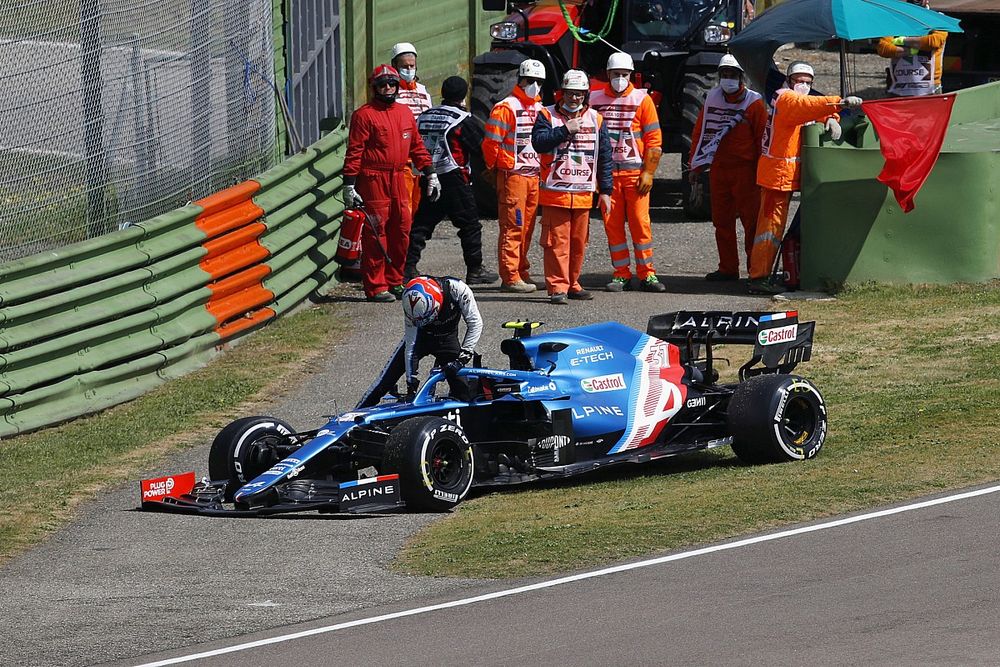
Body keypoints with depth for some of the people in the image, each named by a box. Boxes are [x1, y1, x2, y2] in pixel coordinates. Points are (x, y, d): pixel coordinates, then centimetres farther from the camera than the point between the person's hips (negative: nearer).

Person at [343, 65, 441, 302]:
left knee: (401, 232, 7)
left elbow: (417, 146, 22)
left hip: (398, 179, 6)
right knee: (375, 234, -5)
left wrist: (430, 174, 17)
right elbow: (354, 152, -8)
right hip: (373, 182, -6)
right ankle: (375, 287, -2)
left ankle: (394, 282, 19)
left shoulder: (405, 113, 15)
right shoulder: (364, 115, -5)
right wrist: (349, 186, -13)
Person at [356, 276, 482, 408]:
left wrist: (463, 356, -33)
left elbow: (475, 322, -26)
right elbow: (411, 346, -24)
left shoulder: (457, 289, -34)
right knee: (388, 376, -9)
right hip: (420, 337, 0)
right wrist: (411, 384, -26)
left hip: (447, 339, 0)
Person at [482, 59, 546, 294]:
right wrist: (494, 168, -4)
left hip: (534, 176, 8)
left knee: (527, 228, 13)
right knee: (512, 228, -8)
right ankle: (510, 278, -7)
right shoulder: (506, 108, -10)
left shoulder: (540, 109, 16)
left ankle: (522, 273, 21)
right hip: (513, 175, -8)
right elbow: (491, 142, -12)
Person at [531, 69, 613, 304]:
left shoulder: (595, 119, 10)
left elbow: (605, 158, 12)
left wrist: (605, 191, 8)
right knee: (556, 241, -7)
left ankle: (572, 284, 20)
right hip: (555, 191, -4)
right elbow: (539, 142, -15)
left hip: (583, 194, 4)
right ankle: (557, 287, -5)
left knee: (578, 242, 9)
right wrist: (566, 130, -18)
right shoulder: (547, 115, 2)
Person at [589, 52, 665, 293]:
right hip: (606, 171, 2)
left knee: (640, 223, -4)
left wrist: (648, 172, -8)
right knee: (612, 224, 2)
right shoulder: (595, 100, 8)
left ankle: (647, 274, 2)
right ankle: (622, 275, 8)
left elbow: (654, 140, 0)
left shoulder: (642, 100, 1)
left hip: (635, 171, -2)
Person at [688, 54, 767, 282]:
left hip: (745, 170, -5)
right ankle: (728, 268, 15)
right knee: (722, 221, 8)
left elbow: (763, 140, -4)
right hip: (718, 168, 5)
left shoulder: (754, 104, -4)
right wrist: (695, 165, 13)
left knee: (751, 220, -6)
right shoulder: (712, 99, 11)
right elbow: (699, 132, 16)